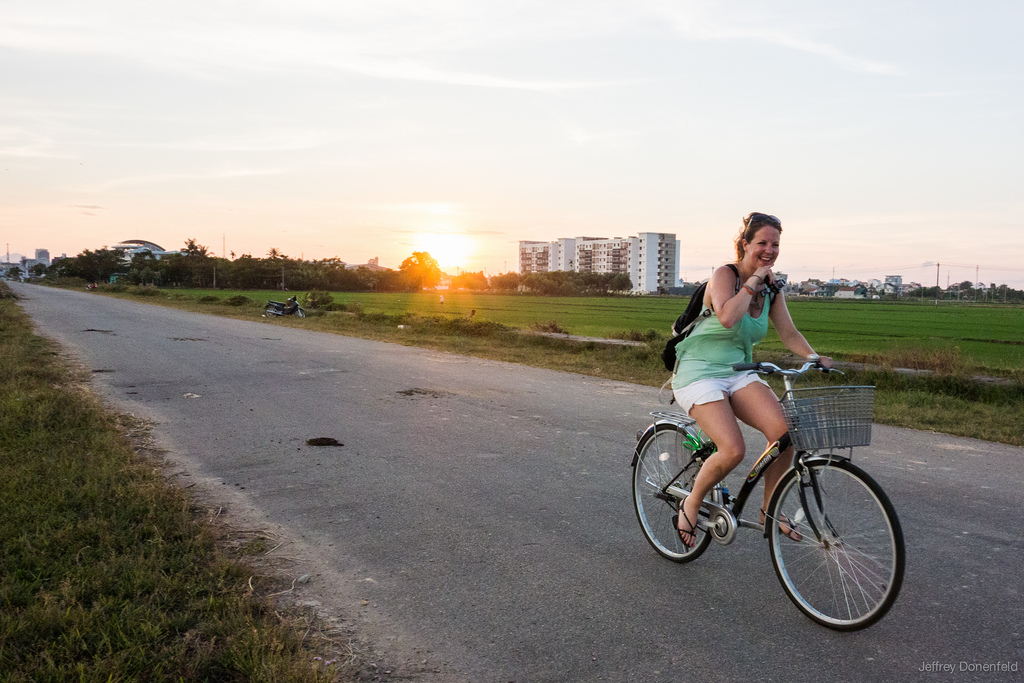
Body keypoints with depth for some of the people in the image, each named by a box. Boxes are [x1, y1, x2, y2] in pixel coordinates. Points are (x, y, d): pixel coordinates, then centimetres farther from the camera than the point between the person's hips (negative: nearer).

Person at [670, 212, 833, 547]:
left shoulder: (771, 288, 9)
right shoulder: (724, 275, -11)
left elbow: (789, 333, 11)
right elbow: (727, 317, -29)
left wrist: (814, 357, -6)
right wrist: (753, 281, -19)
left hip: (740, 374, 6)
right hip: (699, 372, -6)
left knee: (784, 431, -19)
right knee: (733, 450, -25)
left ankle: (769, 509, 3)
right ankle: (691, 504, 2)